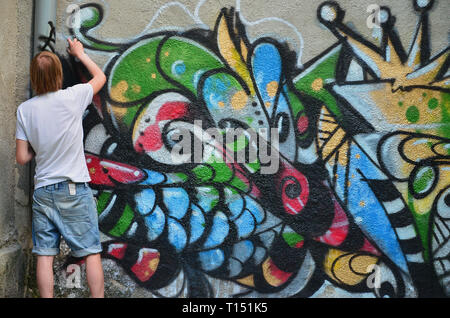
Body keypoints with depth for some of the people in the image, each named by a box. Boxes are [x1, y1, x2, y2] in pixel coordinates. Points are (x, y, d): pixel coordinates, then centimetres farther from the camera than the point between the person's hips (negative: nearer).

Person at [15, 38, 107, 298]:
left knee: (45, 255, 7)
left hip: (43, 191, 3)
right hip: (75, 189, -3)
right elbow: (100, 76, 12)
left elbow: (22, 158, 2)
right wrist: (80, 53, 26)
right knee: (91, 252, 3)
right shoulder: (72, 97, -8)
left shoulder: (25, 109, 0)